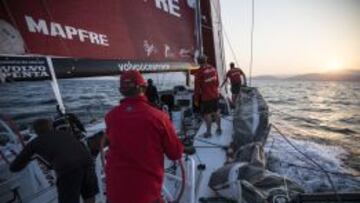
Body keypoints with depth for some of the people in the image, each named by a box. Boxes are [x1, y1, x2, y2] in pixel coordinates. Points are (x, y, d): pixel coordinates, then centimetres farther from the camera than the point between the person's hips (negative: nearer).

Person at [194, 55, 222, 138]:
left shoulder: (199, 72, -18)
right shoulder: (213, 68, 0)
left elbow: (197, 88, -15)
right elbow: (217, 82, 9)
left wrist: (196, 99, -5)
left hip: (206, 97, -6)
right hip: (215, 95, 6)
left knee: (207, 114, 7)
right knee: (216, 111, 19)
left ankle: (208, 132, 20)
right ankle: (219, 129, 33)